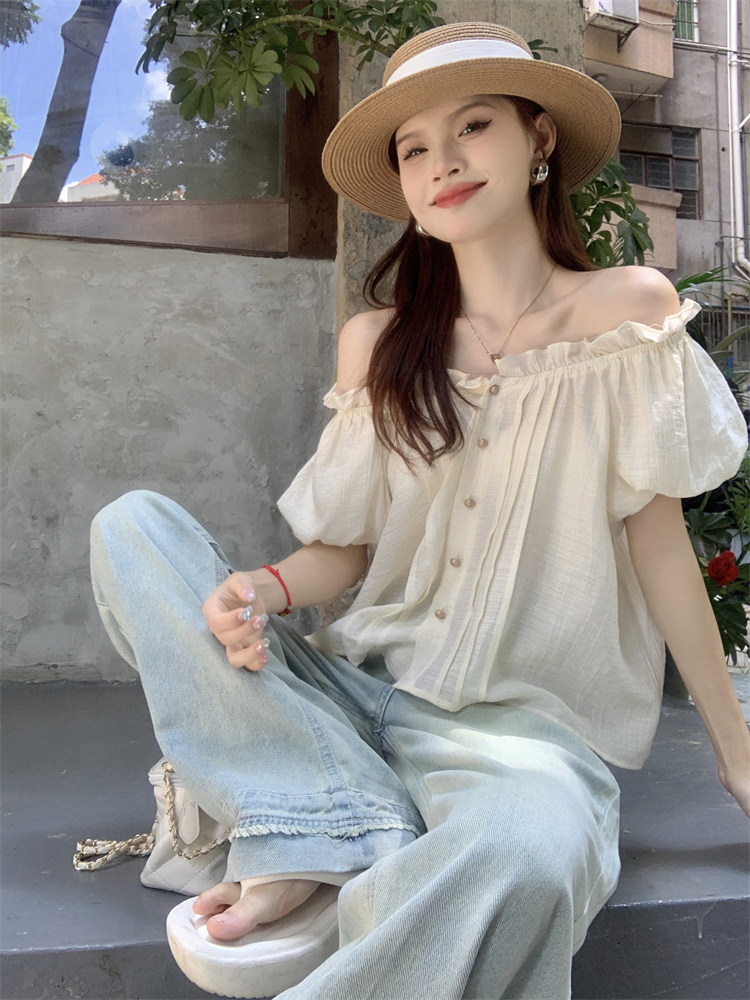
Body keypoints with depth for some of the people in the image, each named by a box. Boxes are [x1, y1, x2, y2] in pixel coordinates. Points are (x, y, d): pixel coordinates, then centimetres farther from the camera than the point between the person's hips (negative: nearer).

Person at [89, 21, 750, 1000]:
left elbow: (655, 532, 1)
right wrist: (267, 590, -14)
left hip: (525, 715, -4)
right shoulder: (379, 342, 7)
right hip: (362, 687, 5)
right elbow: (351, 543, 9)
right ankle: (334, 833, -21)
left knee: (527, 849, -40)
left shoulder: (629, 308, -1)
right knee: (133, 525, -9)